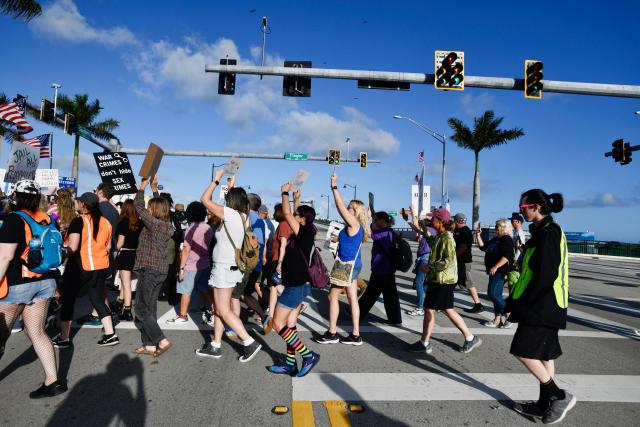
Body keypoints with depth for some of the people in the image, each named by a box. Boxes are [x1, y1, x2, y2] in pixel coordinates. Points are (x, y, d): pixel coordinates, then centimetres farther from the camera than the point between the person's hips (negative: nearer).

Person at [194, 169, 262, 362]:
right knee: (219, 309, 14)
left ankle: (249, 342, -2)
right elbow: (236, 198, 29)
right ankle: (215, 346, 22)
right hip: (231, 267, 9)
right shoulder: (243, 216, 6)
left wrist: (216, 180, -3)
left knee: (224, 310, -3)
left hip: (225, 268, -9)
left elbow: (205, 199, -11)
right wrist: (231, 187, 27)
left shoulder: (230, 214, -16)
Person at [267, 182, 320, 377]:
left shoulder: (304, 233, -16)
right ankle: (290, 364, 19)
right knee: (290, 324, 12)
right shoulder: (304, 234, 6)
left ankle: (308, 355, 0)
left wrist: (285, 192, -8)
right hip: (298, 284, 10)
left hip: (295, 286, -10)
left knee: (278, 324, -4)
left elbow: (286, 213, -18)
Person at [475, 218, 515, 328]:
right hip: (493, 271, 10)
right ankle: (497, 320, 16)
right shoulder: (495, 239, 16)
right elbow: (483, 247, 23)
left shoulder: (507, 240, -12)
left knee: (493, 294, -12)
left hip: (499, 271, -10)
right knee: (496, 295, 11)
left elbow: (507, 256, -22)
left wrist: (495, 267, -27)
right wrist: (478, 236, 13)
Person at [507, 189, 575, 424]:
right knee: (542, 354, 14)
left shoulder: (549, 232, -15)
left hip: (543, 306, -10)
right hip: (542, 306, 10)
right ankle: (545, 404, 23)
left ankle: (559, 396, 4)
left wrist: (520, 303, -17)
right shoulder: (543, 231, 15)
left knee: (523, 351, -8)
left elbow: (546, 274, -22)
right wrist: (516, 300, 15)